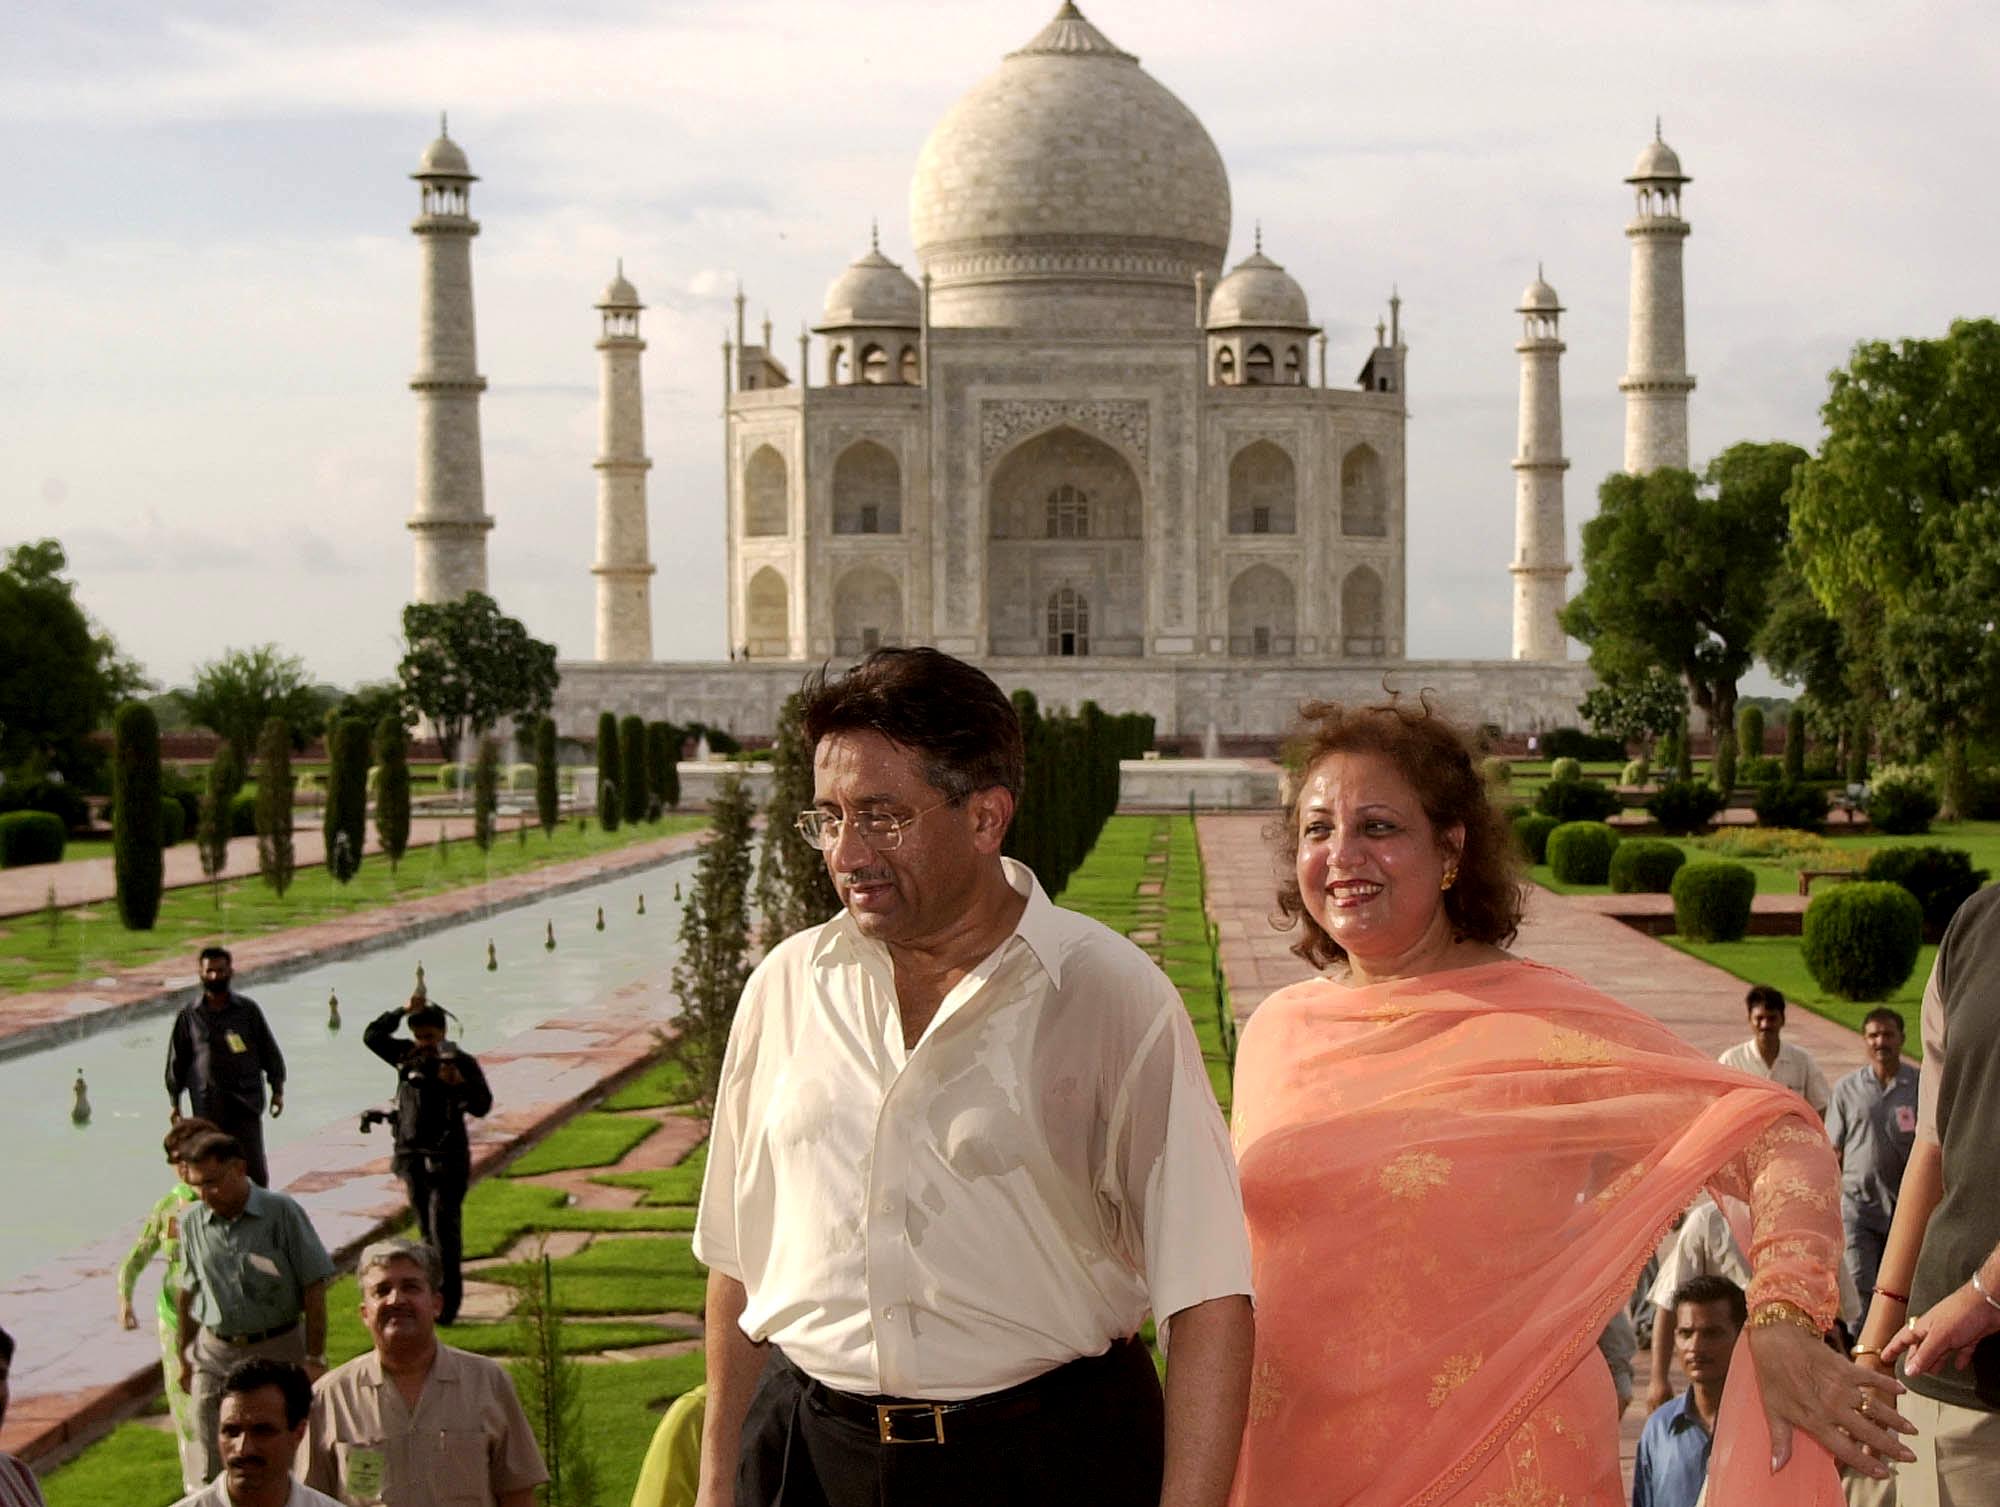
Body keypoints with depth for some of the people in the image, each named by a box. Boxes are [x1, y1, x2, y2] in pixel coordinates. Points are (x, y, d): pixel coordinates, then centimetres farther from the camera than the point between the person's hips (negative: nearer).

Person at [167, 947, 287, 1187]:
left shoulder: (248, 1010, 3)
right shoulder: (189, 1017, 4)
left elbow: (269, 1050, 8)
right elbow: (177, 1060, 10)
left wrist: (277, 1090, 4)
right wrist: (174, 1101, 9)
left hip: (245, 1101, -1)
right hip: (207, 1104, 1)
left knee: (253, 1165, -5)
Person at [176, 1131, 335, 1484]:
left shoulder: (282, 1213, -10)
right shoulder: (192, 1222, 2)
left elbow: (314, 1287, -7)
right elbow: (188, 1293, 14)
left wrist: (315, 1359, -9)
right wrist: (185, 1357, 18)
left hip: (278, 1351, -3)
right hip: (214, 1355, 3)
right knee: (215, 1469, 4)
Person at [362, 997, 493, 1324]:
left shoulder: (463, 1063, -6)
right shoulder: (407, 1055, 7)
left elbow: (482, 1106, -10)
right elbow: (371, 1036, 5)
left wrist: (459, 1083, -27)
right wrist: (403, 1012, -5)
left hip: (447, 1159, -5)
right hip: (411, 1156, 5)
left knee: (443, 1230, -11)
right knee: (426, 1230, 11)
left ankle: (447, 1303, -11)